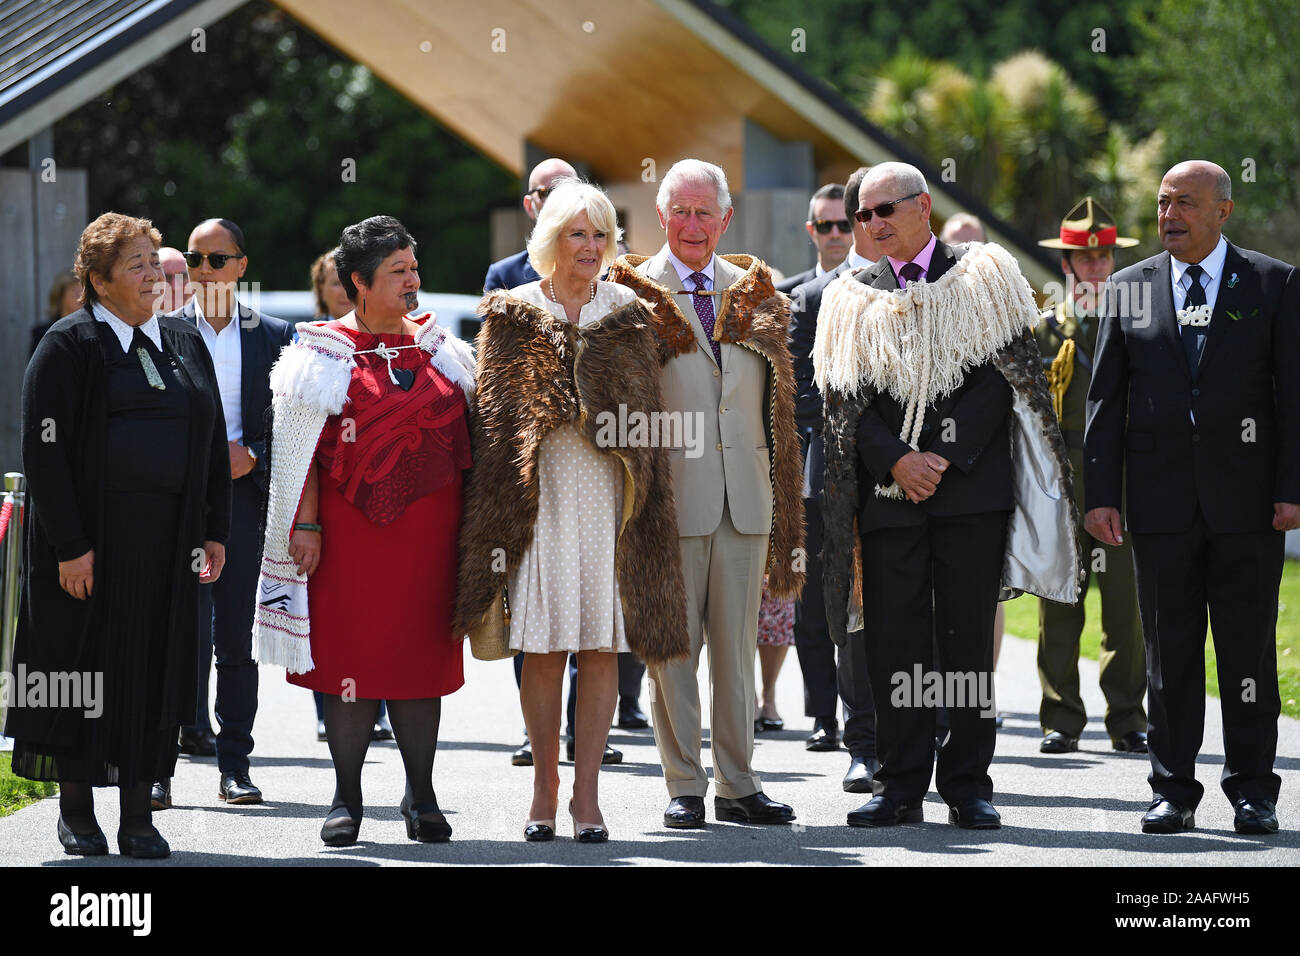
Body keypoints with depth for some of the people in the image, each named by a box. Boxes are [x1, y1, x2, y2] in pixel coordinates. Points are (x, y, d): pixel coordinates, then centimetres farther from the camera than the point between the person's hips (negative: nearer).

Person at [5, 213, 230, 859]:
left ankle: (138, 813, 9)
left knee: (155, 667, 4)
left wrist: (213, 532, 7)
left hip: (168, 538, 5)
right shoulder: (68, 346, -5)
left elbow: (213, 443, 15)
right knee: (86, 666, 1)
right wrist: (69, 545, -17)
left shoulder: (186, 345, 12)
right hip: (93, 537, -5)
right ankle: (76, 808, 13)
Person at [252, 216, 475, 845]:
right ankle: (347, 798, 6)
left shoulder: (439, 350, 12)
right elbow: (302, 444, -1)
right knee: (353, 654, -2)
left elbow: (463, 430, 16)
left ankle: (421, 795, 11)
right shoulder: (326, 355, 1)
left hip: (428, 527, 3)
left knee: (421, 654, 3)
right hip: (353, 528, -3)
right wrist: (305, 523, -9)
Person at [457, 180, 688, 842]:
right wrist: (500, 513, -2)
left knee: (602, 644, -3)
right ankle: (545, 789, 10)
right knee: (542, 645, -1)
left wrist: (645, 505, 3)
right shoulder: (513, 317, 8)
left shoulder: (627, 317, 11)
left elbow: (643, 415, 11)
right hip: (539, 496, -1)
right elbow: (495, 417, 6)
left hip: (608, 494, 1)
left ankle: (587, 793, 1)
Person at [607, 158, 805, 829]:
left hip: (746, 497, 4)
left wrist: (783, 492, 11)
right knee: (673, 647, -1)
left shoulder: (754, 295, 13)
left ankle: (738, 785, 13)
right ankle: (684, 787, 4)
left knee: (736, 647, 7)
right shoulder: (635, 295, 0)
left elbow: (776, 402, 16)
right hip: (672, 497, -4)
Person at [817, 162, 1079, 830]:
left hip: (973, 487, -2)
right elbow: (844, 402, 6)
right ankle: (901, 785, 6)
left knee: (968, 638, 0)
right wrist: (896, 461, -10)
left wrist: (944, 459, -9)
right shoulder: (852, 300, 12)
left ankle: (968, 784, 5)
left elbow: (1004, 377, -2)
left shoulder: (983, 279, 5)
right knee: (894, 642, 0)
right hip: (888, 493, 2)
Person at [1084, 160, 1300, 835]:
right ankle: (1172, 791, 9)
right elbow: (1105, 399, 8)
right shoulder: (1128, 290, 9)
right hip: (1161, 499, 2)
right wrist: (1100, 493, 0)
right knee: (1169, 652, 4)